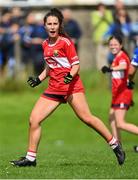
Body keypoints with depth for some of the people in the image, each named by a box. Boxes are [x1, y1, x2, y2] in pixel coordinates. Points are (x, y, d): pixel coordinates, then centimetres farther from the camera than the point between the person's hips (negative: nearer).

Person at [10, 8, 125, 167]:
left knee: (86, 118, -13)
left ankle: (115, 145, 0)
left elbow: (76, 65, -6)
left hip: (71, 87, -6)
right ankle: (30, 158, 5)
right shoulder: (45, 45, 13)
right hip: (54, 88, 6)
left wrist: (70, 76, -25)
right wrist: (38, 79, 15)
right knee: (34, 120, -3)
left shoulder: (65, 42, -6)